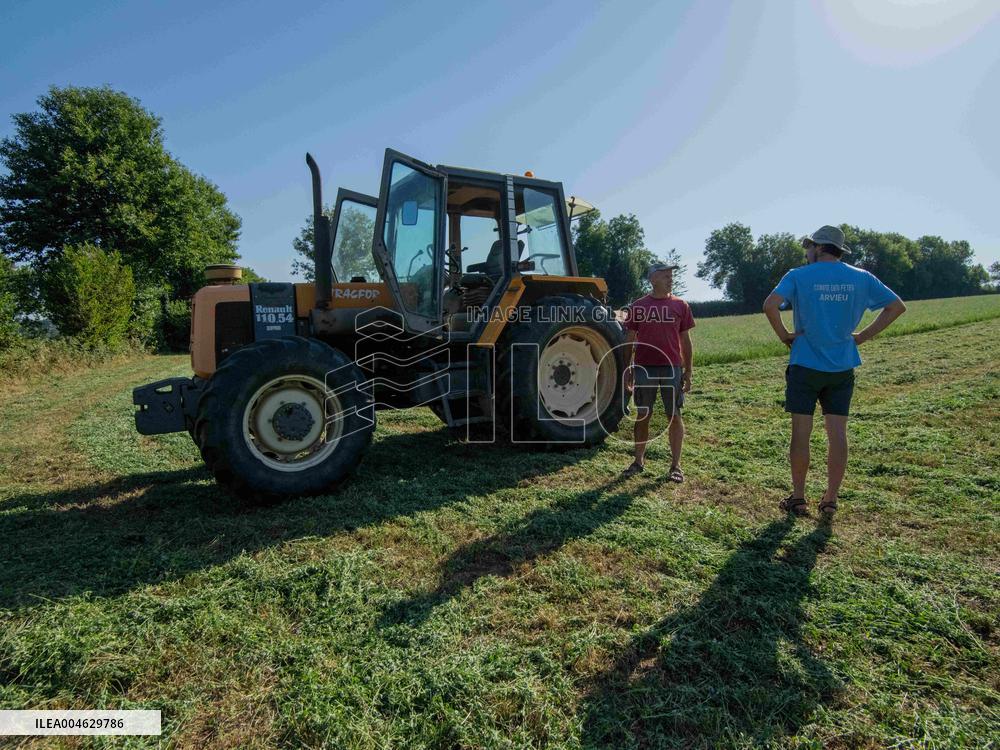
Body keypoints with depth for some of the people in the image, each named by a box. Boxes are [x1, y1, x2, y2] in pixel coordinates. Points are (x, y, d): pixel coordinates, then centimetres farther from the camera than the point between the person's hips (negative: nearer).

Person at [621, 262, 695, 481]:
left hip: (672, 368, 0)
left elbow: (685, 341, 7)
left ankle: (675, 465, 10)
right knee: (642, 415, 7)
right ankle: (639, 461, 20)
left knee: (674, 415, 2)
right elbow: (629, 340, 7)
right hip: (644, 368, 0)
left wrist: (688, 371, 4)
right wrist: (627, 370, 4)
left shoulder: (680, 305, 5)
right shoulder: (637, 306, 4)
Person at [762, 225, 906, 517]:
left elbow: (770, 304, -22)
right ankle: (830, 500, 15)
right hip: (843, 368, 4)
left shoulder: (798, 276, -7)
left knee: (801, 433, 4)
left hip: (806, 366, -3)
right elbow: (897, 306, 11)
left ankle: (798, 498, 12)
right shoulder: (861, 278, 6)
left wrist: (785, 335, -9)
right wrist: (863, 336, 9)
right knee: (837, 433, 8)